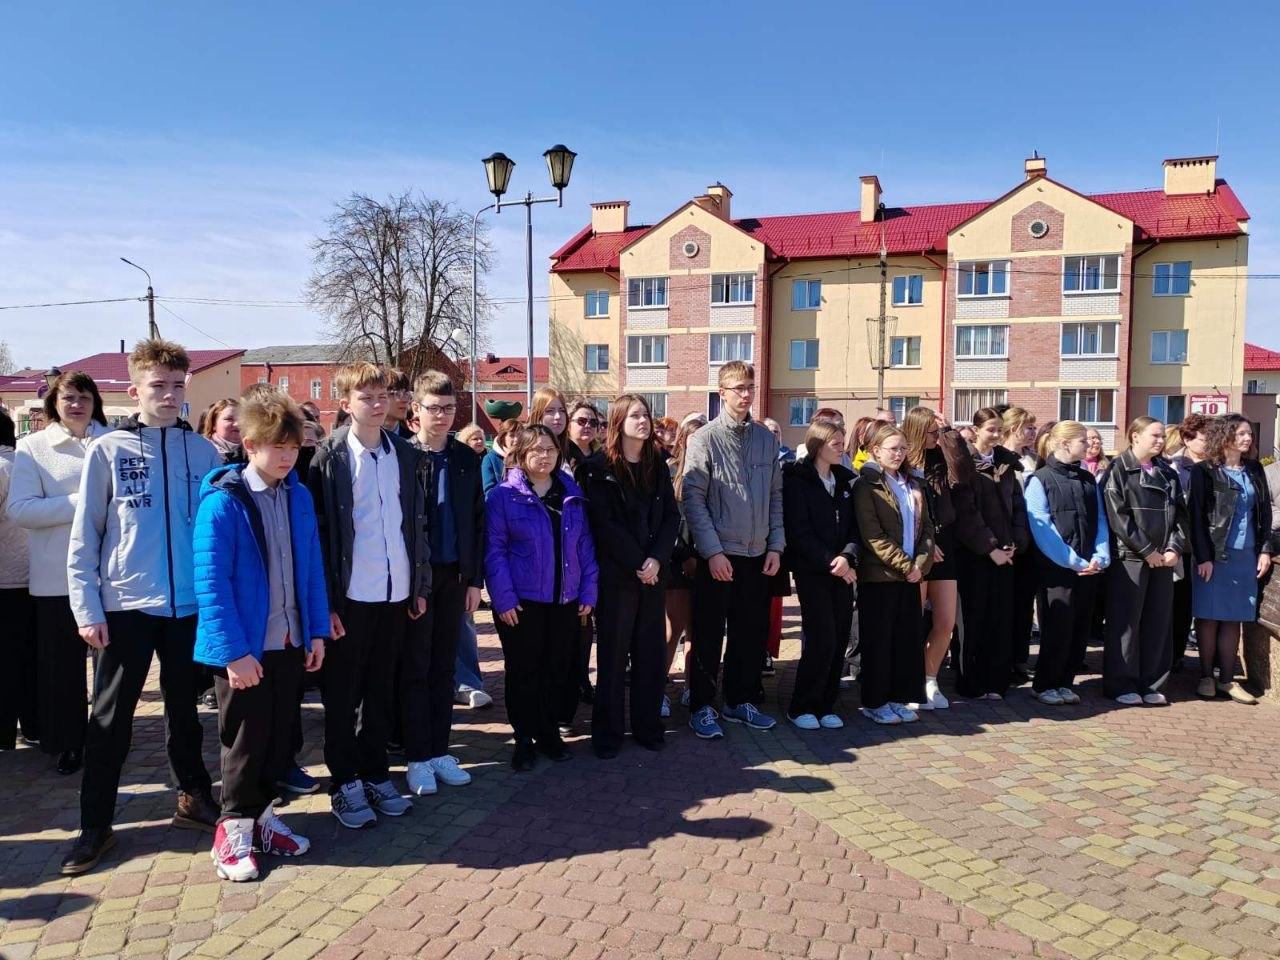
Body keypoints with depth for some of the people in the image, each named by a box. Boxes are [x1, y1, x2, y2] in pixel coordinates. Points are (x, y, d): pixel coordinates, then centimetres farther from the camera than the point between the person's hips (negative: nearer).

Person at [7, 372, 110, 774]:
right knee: (62, 664, 8)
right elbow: (19, 509, -8)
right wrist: (82, 503, -16)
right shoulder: (33, 447, 2)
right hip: (58, 575, -1)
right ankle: (68, 742, 24)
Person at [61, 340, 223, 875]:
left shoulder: (204, 452, 2)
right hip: (125, 607, -1)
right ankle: (95, 826, 21)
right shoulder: (108, 450, -3)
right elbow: (84, 537, -2)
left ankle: (193, 798, 33)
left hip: (190, 605, 2)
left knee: (184, 710, 16)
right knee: (111, 720, 7)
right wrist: (88, 610, -6)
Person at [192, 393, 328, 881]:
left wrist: (317, 630, 5)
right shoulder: (222, 502, -15)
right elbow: (211, 582, -18)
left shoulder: (298, 496, 4)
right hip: (244, 648, -5)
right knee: (245, 740, 7)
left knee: (278, 735, 16)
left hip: (290, 640, 6)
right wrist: (234, 650, -20)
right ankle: (234, 829, 24)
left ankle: (261, 813, 33)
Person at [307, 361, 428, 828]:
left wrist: (420, 585, 8)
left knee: (381, 690, 14)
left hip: (396, 592, 4)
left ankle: (375, 773, 28)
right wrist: (326, 600, -11)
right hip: (350, 595, -4)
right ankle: (344, 783, 22)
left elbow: (417, 521, 10)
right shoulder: (330, 457, -6)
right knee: (343, 693, 9)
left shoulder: (406, 454, 7)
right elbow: (319, 530, -8)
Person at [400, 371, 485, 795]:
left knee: (443, 668, 12)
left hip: (454, 575, 4)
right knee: (415, 671, 6)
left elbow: (478, 519, 7)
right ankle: (417, 758, 17)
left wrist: (475, 578, 4)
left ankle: (439, 751, 23)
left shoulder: (466, 458, 6)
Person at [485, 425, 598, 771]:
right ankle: (524, 739, 20)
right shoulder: (503, 495, -6)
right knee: (523, 671, 6)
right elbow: (494, 550, -8)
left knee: (559, 669, 11)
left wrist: (589, 590, 3)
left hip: (566, 600, 4)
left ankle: (549, 732, 28)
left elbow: (585, 544, 8)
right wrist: (503, 599, -13)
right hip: (521, 602, -4)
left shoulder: (572, 494, 7)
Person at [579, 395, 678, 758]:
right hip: (616, 573, -4)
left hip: (654, 572, 4)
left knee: (651, 650, 8)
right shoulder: (599, 468, -4)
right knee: (613, 653, 2)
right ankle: (607, 732, 13)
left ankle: (647, 727, 20)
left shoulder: (658, 465, 10)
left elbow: (671, 516, 5)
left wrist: (656, 559, -10)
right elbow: (604, 524, -11)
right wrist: (637, 563, -14)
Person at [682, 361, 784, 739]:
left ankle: (739, 701, 27)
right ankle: (702, 707, 16)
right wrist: (712, 552, -16)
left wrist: (775, 545, 3)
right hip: (719, 555, -5)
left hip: (758, 555, 5)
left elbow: (775, 496, 12)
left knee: (751, 633, 12)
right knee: (708, 636, 3)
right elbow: (693, 499, -11)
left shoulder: (766, 439, 9)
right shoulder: (705, 439, -6)